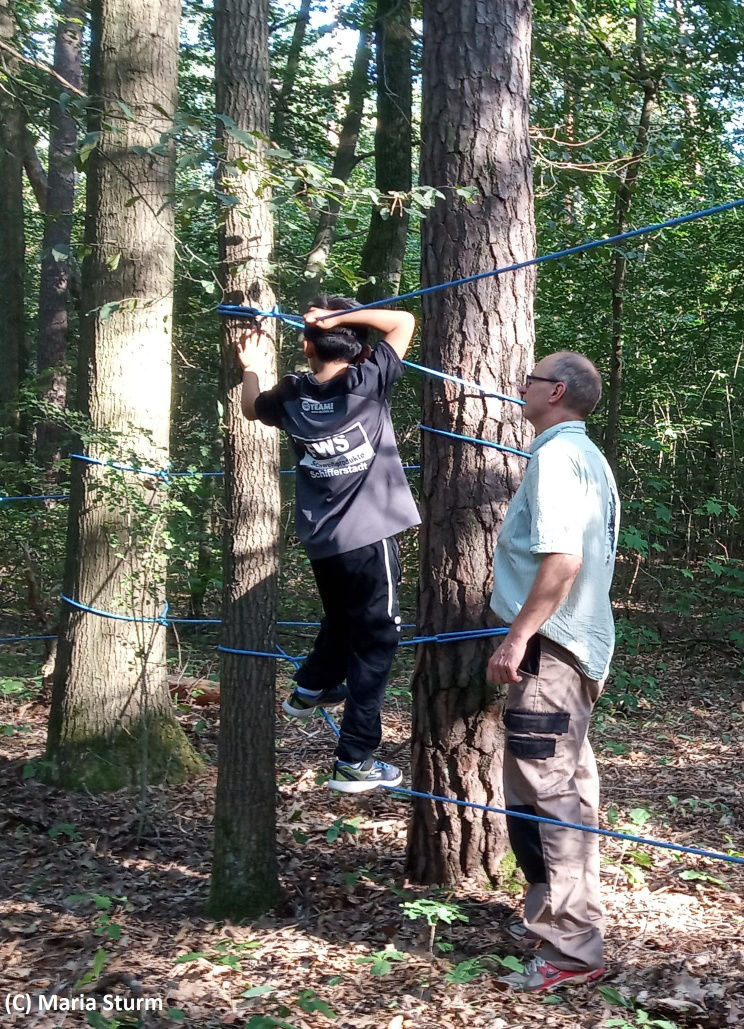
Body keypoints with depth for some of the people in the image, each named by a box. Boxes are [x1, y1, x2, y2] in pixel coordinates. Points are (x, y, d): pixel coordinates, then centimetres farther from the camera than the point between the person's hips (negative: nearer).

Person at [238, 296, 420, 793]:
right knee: (376, 639, 2)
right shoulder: (368, 382, -11)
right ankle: (355, 761, 2)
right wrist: (342, 317, -8)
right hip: (370, 534, -5)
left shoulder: (291, 396, 2)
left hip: (321, 538, 5)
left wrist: (249, 365, 41)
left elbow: (252, 406, 25)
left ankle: (312, 687, 50)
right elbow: (404, 321, -5)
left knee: (342, 618, 32)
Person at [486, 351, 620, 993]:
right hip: (578, 645, 11)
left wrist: (518, 638, -23)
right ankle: (561, 915, 30)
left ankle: (570, 950, -4)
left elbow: (561, 558, -25)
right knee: (567, 787, 17)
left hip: (549, 649, -11)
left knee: (544, 794, -8)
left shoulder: (556, 454, -14)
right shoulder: (585, 454, 18)